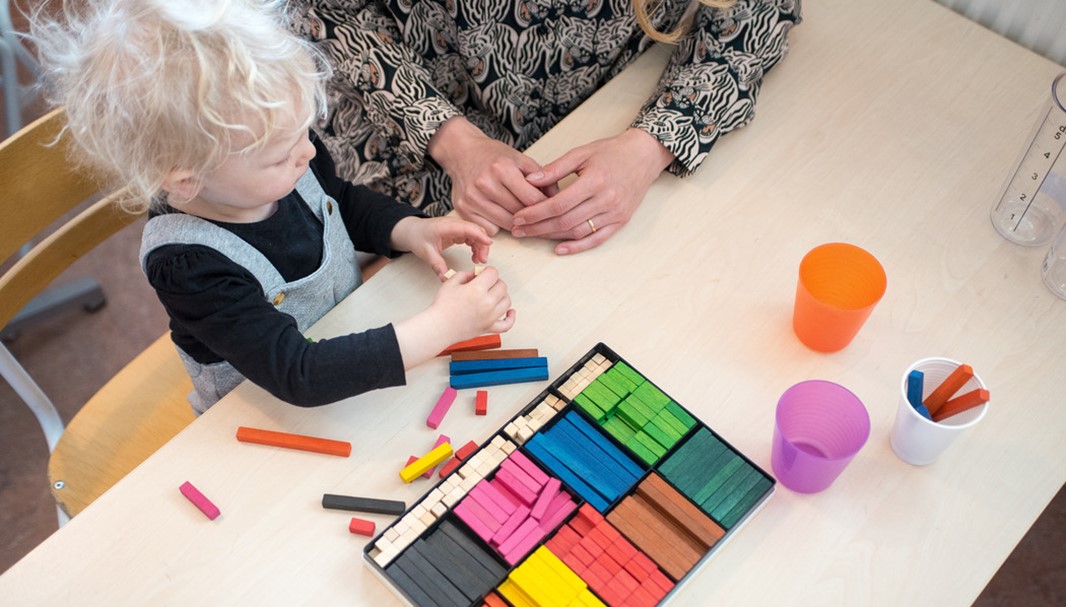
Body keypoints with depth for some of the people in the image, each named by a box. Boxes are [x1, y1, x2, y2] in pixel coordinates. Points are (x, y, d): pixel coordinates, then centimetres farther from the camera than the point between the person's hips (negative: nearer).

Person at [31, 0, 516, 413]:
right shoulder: (189, 266, -34)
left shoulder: (282, 164, -15)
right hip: (273, 422, -6)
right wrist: (439, 327, -37)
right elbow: (298, 376, -37)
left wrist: (410, 230, -11)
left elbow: (345, 202, 9)